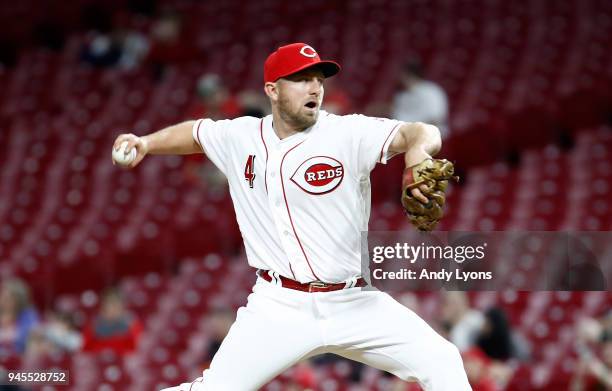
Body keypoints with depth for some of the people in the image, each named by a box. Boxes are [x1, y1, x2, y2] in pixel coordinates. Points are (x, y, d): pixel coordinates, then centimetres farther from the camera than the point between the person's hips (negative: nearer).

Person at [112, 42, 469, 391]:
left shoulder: (347, 133, -10)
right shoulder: (240, 137, 2)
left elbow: (423, 134, -23)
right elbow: (195, 133, 23)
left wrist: (418, 152, -46)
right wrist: (145, 144, 6)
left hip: (353, 302, 0)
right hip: (279, 309, 1)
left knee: (441, 362, -12)